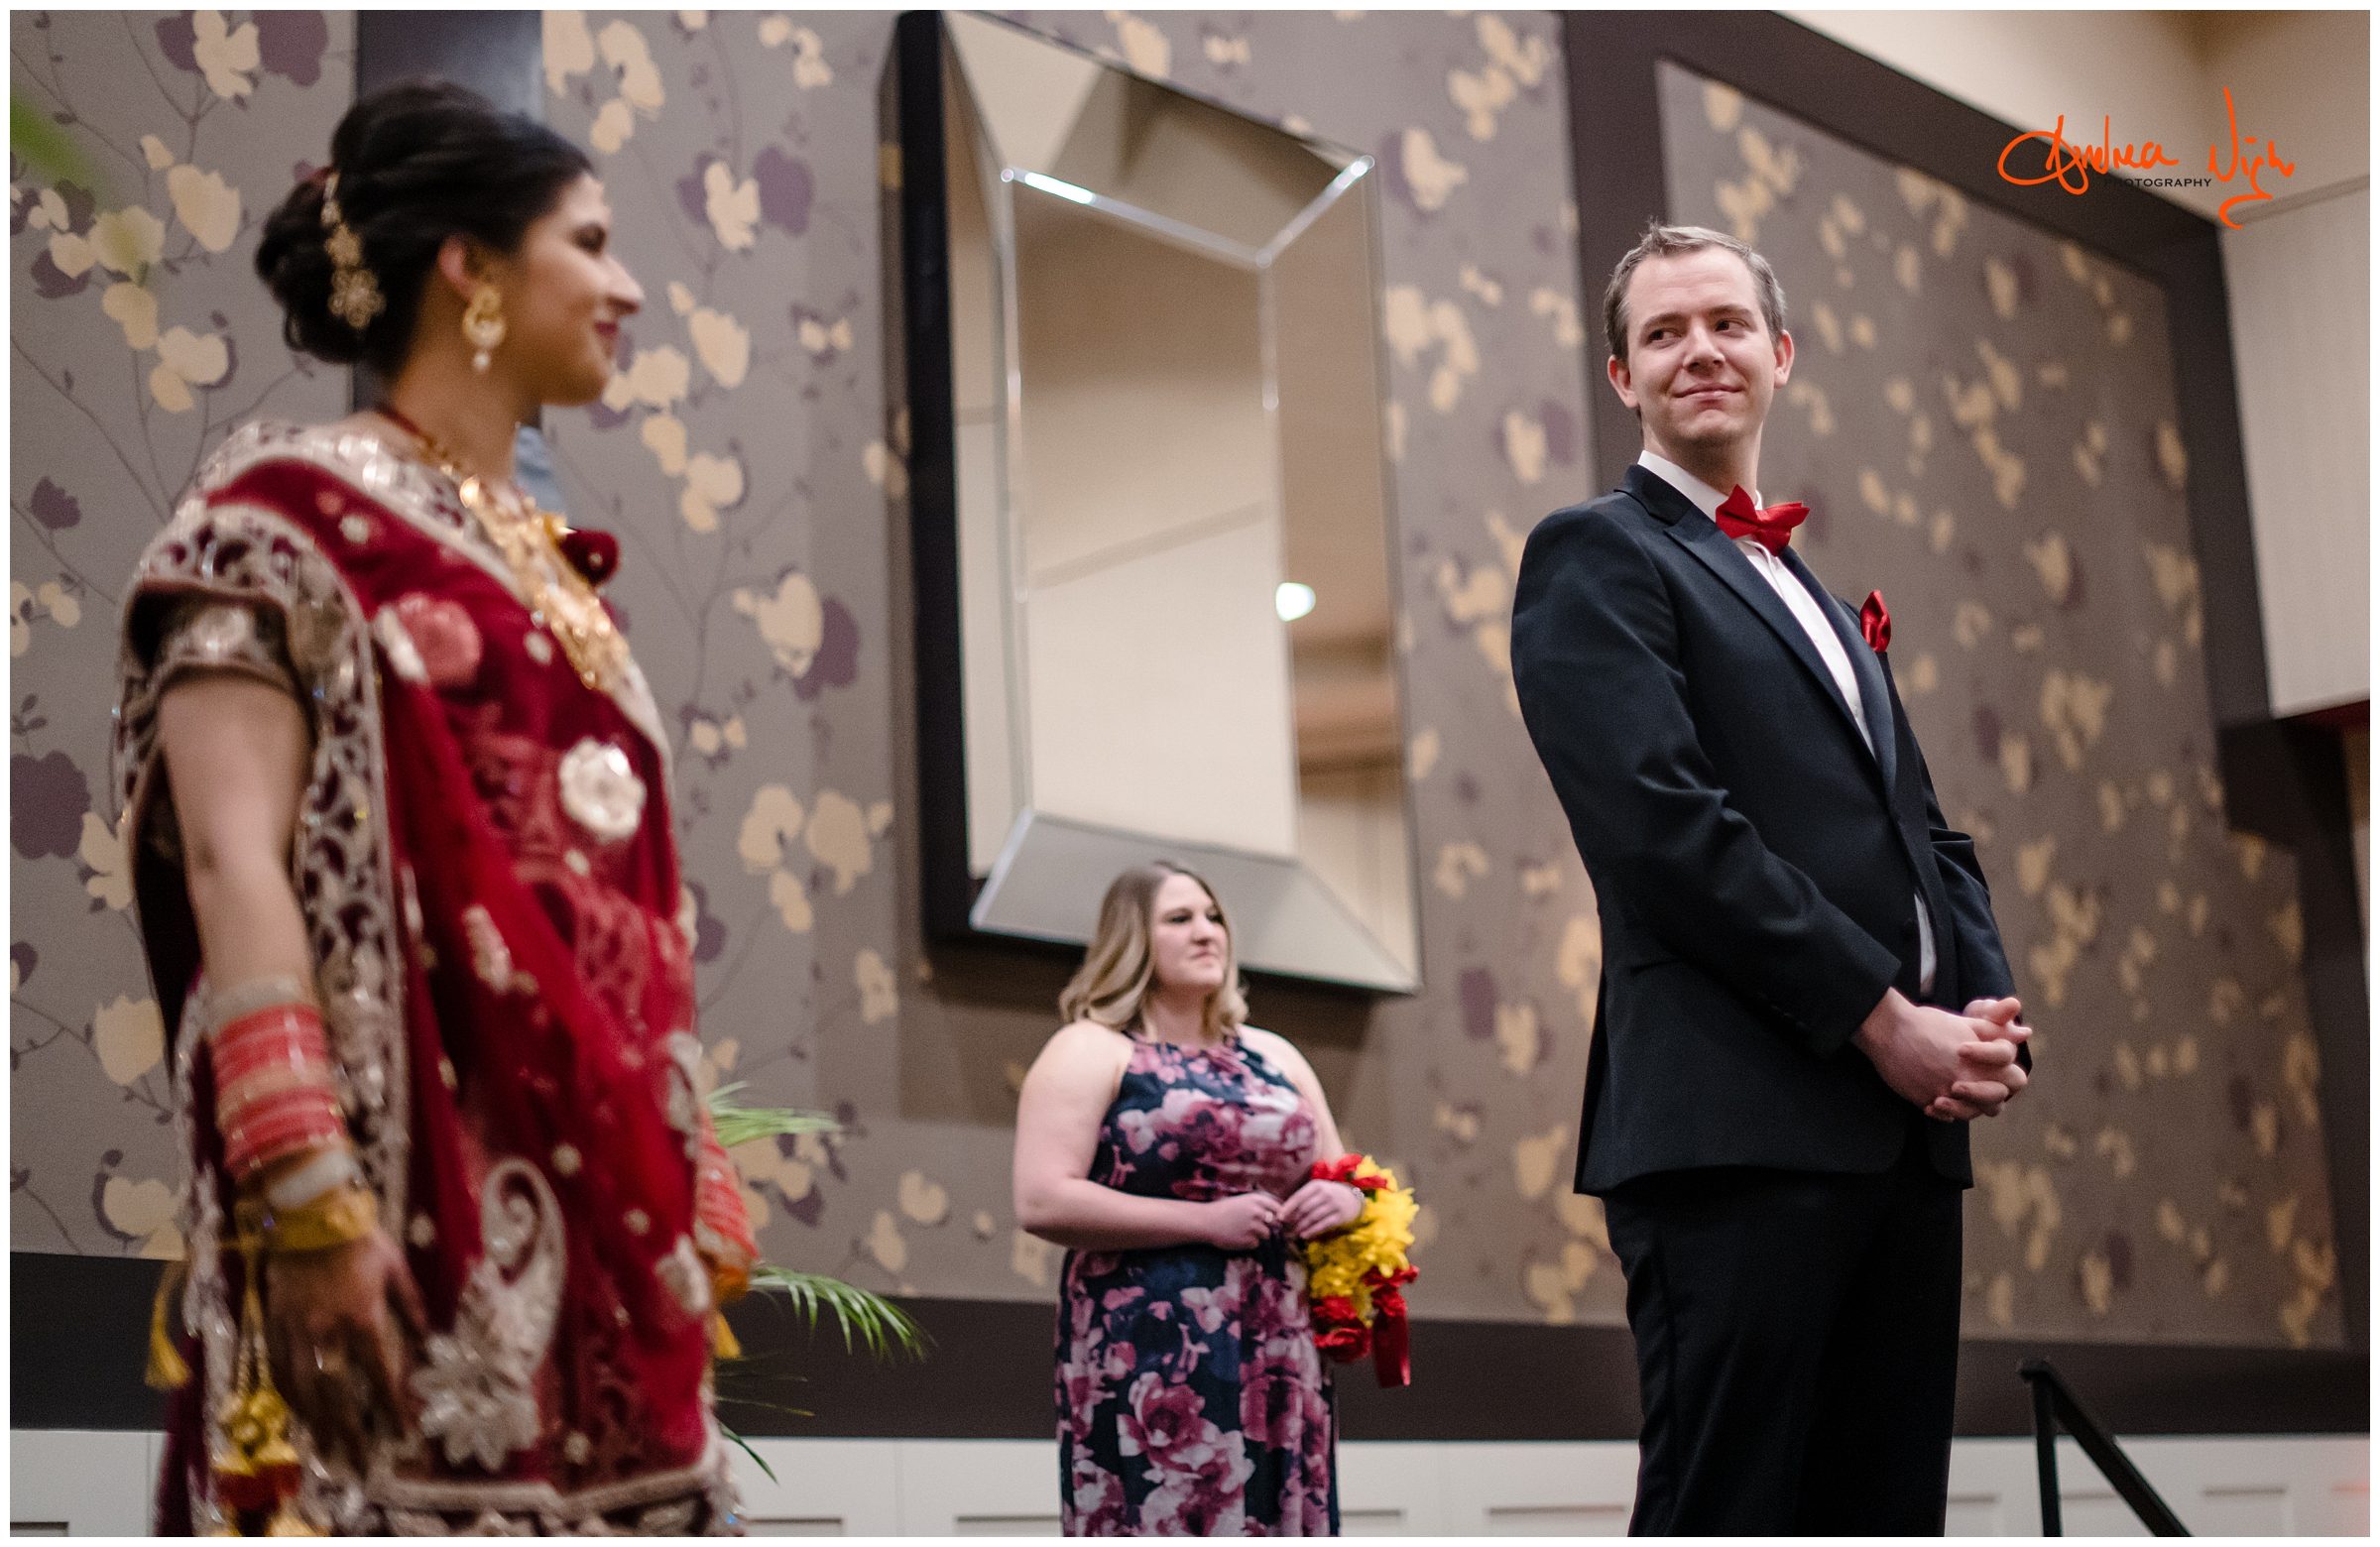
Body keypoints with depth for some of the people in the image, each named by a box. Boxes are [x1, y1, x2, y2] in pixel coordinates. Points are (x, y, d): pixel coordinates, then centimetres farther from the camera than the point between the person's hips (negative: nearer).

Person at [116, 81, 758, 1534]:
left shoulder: (554, 570, 21)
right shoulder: (295, 513, -1)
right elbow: (233, 861, -13)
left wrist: (696, 1200, 15)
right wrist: (306, 1201, -23)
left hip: (600, 1229, 7)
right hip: (418, 1218, -7)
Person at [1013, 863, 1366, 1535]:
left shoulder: (1274, 1057, 20)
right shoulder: (1091, 1052, 0)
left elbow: (1340, 1177, 27)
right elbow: (1042, 1202, -12)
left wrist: (1346, 1200, 1)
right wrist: (1206, 1220, -15)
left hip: (1278, 1363, 6)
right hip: (1149, 1364, -6)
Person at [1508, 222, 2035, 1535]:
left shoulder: (1824, 603, 27)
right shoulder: (1593, 557, 1)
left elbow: (1927, 831, 23)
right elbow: (1668, 826, -11)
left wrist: (1987, 1010, 2)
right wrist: (1887, 1020, -12)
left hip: (1903, 1123, 8)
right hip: (1739, 1123, -8)